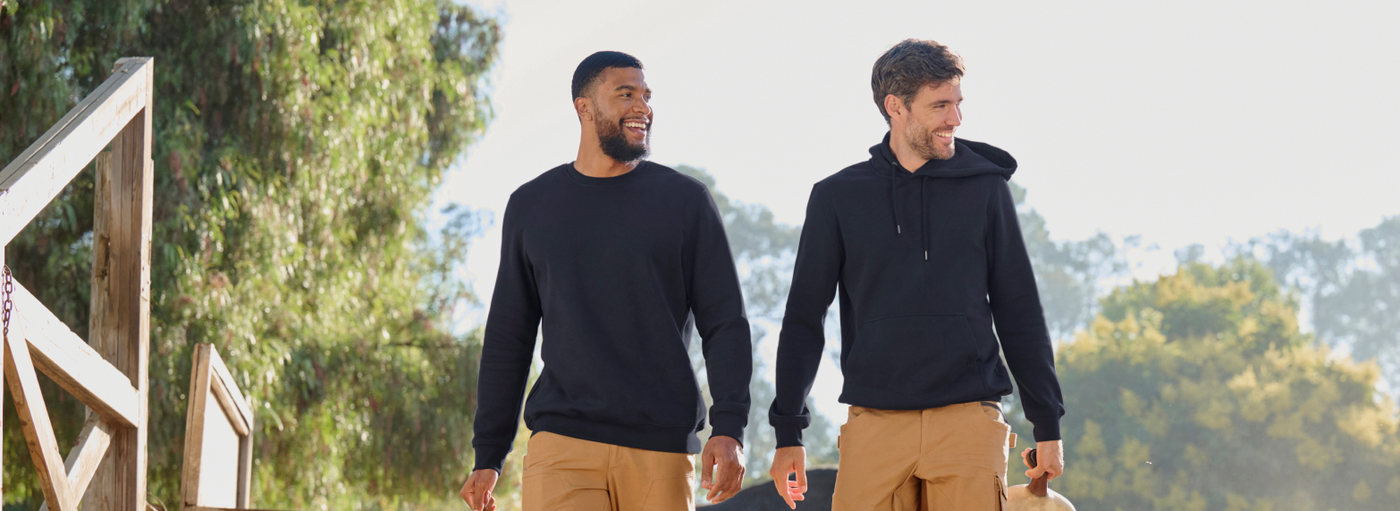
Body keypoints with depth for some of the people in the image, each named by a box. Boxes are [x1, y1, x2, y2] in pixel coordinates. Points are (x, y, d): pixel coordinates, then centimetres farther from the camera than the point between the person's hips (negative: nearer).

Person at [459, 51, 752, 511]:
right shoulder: (531, 206, 12)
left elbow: (725, 324, 4)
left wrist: (729, 427, -11)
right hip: (563, 447, 0)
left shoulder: (685, 200, 7)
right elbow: (508, 336, 15)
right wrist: (487, 455, 11)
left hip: (662, 450, 0)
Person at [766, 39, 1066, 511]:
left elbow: (1019, 313, 10)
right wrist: (788, 432, 5)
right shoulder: (837, 197, 7)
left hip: (969, 422, 0)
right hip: (874, 425, 0)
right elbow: (804, 320, 10)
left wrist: (1047, 424, 7)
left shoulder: (984, 186, 8)